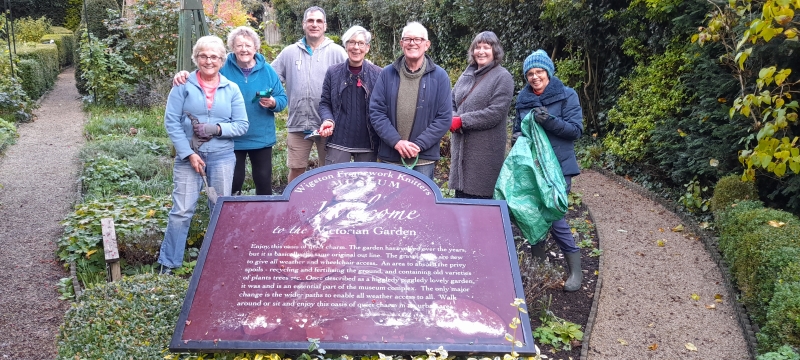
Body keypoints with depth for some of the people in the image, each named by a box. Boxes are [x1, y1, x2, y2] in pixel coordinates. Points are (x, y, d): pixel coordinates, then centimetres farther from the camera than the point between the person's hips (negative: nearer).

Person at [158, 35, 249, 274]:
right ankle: (168, 263, 9)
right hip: (189, 155, -2)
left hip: (222, 156, 2)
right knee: (182, 211, -3)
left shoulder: (231, 89, 5)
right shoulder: (184, 86, -1)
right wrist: (188, 154, -11)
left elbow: (242, 125, 2)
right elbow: (171, 122, -5)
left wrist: (217, 129, -16)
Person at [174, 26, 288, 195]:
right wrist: (184, 74, -25)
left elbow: (282, 99, 4)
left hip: (261, 138, 1)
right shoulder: (222, 67, -3)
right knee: (233, 182, 8)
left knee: (264, 180, 11)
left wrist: (273, 103, -19)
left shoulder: (267, 70, 1)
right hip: (231, 139, -1)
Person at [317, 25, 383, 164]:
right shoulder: (333, 72, 3)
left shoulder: (377, 74, 0)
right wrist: (328, 120, -12)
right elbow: (325, 103, 8)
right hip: (338, 141, 0)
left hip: (368, 143, 0)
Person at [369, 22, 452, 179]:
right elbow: (376, 111, -1)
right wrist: (396, 141, -13)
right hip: (389, 156, 2)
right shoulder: (387, 74, 3)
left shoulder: (439, 76, 0)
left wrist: (419, 145, -12)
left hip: (423, 160, -1)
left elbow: (444, 118, -3)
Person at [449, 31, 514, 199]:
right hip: (461, 146, 6)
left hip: (485, 151, -6)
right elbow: (452, 101, 15)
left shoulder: (503, 77, -5)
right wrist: (452, 118, -7)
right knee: (461, 196, 12)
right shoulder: (468, 74, 15)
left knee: (480, 196, -2)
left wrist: (461, 121, -15)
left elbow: (495, 113, -16)